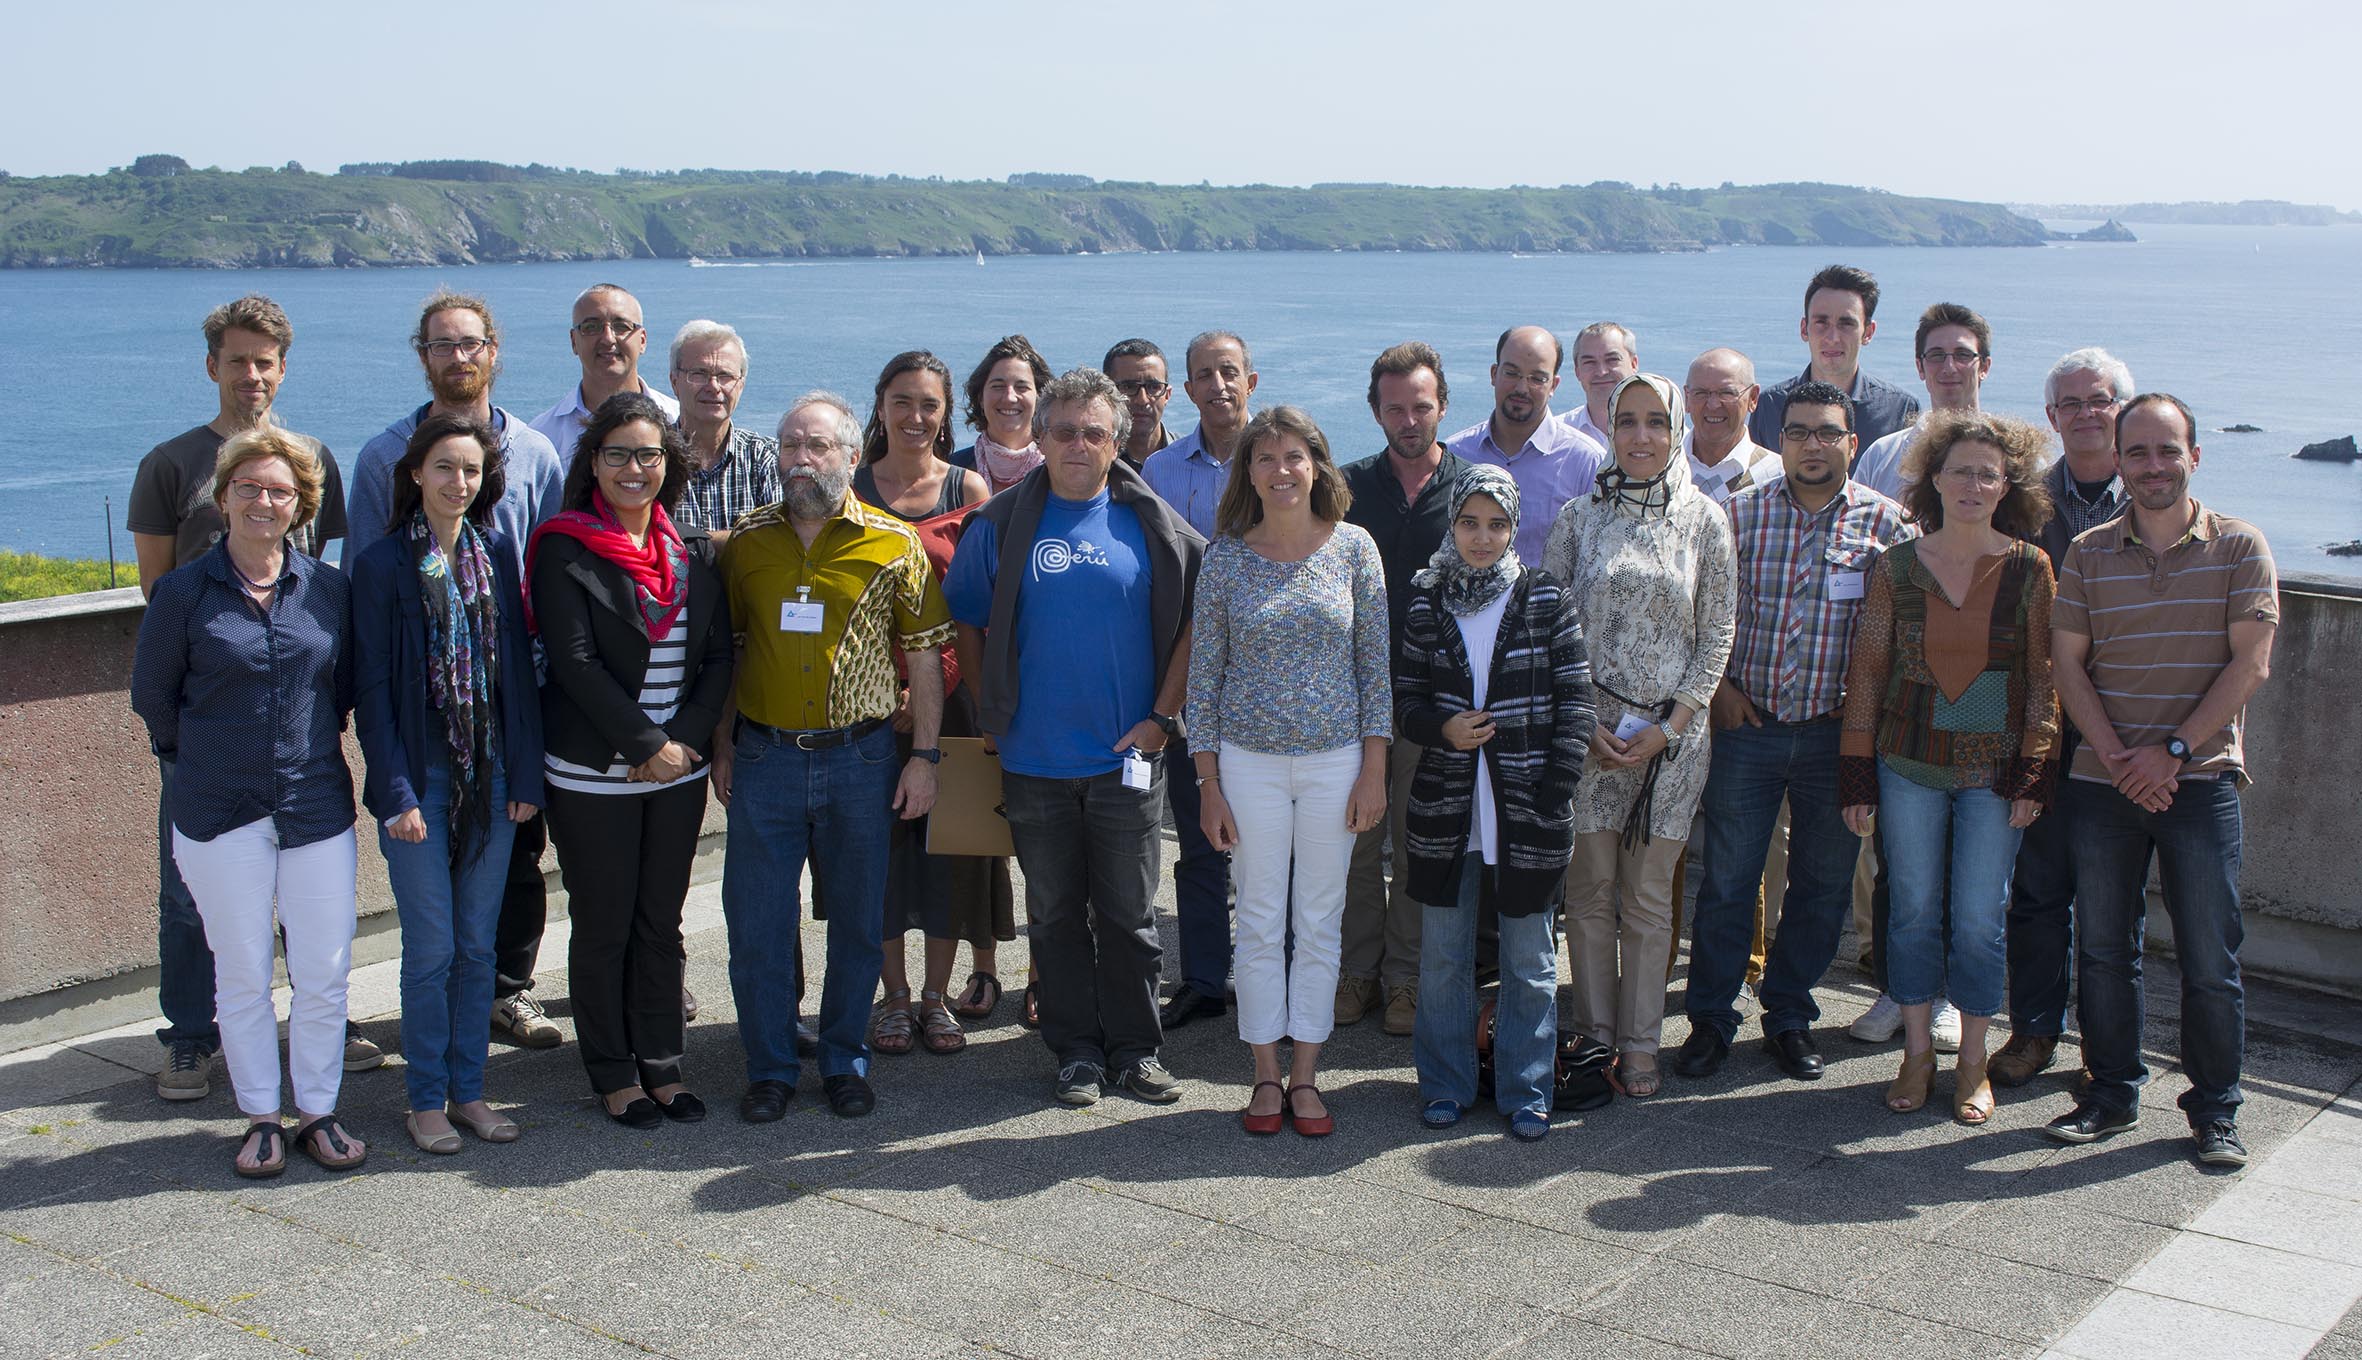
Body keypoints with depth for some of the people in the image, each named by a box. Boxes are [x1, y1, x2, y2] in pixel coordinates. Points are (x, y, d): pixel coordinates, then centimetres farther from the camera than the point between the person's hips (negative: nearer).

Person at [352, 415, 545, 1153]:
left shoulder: (495, 554, 5)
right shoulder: (383, 564, -6)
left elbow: (520, 668, 6)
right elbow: (371, 689, -7)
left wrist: (525, 774, 1)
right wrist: (396, 793, -12)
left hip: (491, 778, 4)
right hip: (420, 779, -3)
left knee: (478, 944, 10)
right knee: (431, 947, 2)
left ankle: (469, 1089, 21)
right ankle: (426, 1099, 15)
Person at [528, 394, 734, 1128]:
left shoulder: (694, 552, 8)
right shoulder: (563, 548, -6)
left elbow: (719, 656, 5)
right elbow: (574, 662, -13)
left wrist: (685, 739, -9)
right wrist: (646, 745, -15)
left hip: (680, 769, 4)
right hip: (593, 775, -4)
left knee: (662, 923, 11)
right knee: (603, 928, 5)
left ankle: (663, 1065, 22)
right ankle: (615, 1075, 17)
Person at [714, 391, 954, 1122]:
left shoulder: (894, 543, -1)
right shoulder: (747, 540, 5)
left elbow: (924, 653, 1)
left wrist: (924, 755, -3)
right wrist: (721, 744, 7)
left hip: (859, 759, -1)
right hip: (763, 758, 1)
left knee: (857, 920, 9)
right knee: (757, 922, 4)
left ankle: (845, 1061, 25)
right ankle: (770, 1068, 19)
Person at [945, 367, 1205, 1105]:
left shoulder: (1150, 525, -1)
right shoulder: (1002, 523, 0)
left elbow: (1195, 621, 2)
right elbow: (968, 625, 6)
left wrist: (1162, 717, -3)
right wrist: (994, 715, 2)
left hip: (1128, 757, -1)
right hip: (1033, 762, 1)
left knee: (1128, 914, 7)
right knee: (1057, 914, 10)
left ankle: (1135, 1048, 20)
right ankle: (1078, 1051, 21)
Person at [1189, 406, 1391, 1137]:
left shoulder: (1353, 549, -1)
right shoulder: (1226, 559, -1)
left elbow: (1376, 665, 2)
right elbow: (1204, 673, 1)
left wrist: (1374, 770, -3)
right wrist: (1209, 783, -2)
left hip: (1335, 761, 0)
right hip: (1250, 761, 0)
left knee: (1320, 923, 7)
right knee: (1260, 923, 6)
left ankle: (1305, 1076, 18)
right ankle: (1266, 1076, 18)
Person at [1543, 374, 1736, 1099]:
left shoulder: (1705, 520, 2)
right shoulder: (1579, 517, 2)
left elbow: (1716, 635, 2)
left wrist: (1671, 725, -6)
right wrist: (1583, 725, -6)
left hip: (1671, 734, 0)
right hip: (1587, 732, 0)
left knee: (1649, 897, 6)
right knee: (1589, 892, 4)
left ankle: (1640, 1043, 17)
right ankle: (1595, 1035, 17)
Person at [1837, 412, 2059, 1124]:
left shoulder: (2030, 568, -3)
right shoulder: (1897, 566, -1)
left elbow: (2044, 678, 0)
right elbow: (1867, 672, 2)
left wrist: (2033, 772, -5)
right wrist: (1857, 776, 0)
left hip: (1994, 769, -1)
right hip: (1910, 763, 1)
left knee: (1979, 919, 2)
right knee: (1914, 910, 9)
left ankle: (1973, 1063, 19)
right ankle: (1917, 1052, 23)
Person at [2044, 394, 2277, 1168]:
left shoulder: (2239, 548, 0)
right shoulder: (2088, 554, 6)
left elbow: (2250, 665, -5)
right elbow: (2066, 663, 3)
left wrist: (2172, 750, -12)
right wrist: (2119, 758, -9)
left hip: (2202, 779, -2)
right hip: (2103, 782, 2)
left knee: (2209, 956, 2)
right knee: (2104, 946, 8)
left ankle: (2215, 1110, 15)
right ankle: (2113, 1094, 21)